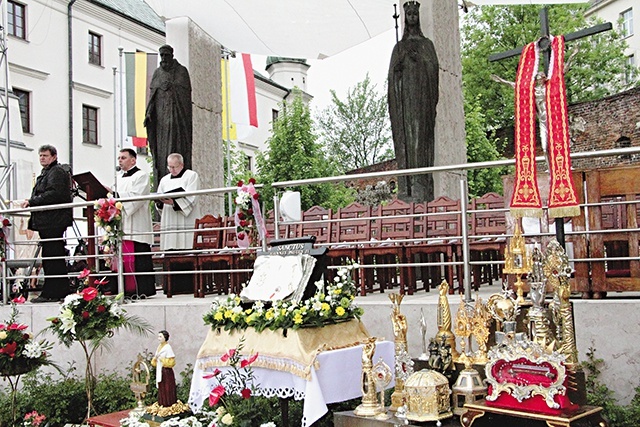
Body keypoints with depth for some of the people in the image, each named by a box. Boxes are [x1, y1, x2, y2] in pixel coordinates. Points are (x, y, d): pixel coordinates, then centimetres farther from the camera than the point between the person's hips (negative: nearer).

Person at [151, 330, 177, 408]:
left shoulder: (168, 347, -12)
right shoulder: (159, 347, 11)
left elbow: (171, 362, -14)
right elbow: (155, 361, 20)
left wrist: (162, 359, -15)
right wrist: (155, 359, 0)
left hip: (166, 371, -8)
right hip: (159, 371, 8)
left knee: (167, 389, -2)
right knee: (161, 388, 11)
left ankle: (169, 405, 5)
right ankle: (162, 404, 18)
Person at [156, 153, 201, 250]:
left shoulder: (192, 176, 4)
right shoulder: (164, 180, 20)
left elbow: (191, 198, -10)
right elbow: (159, 205, 17)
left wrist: (174, 202, -24)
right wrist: (159, 202, -7)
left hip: (186, 223, -5)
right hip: (169, 223, 5)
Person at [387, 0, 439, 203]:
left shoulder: (426, 44, 14)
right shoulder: (399, 46, 19)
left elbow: (433, 68, 4)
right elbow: (392, 74, 13)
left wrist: (417, 58, -8)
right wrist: (399, 65, -3)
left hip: (421, 94, -2)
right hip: (404, 95, 2)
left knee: (421, 135, -11)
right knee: (405, 135, -7)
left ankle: (421, 187, -16)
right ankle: (406, 188, -11)